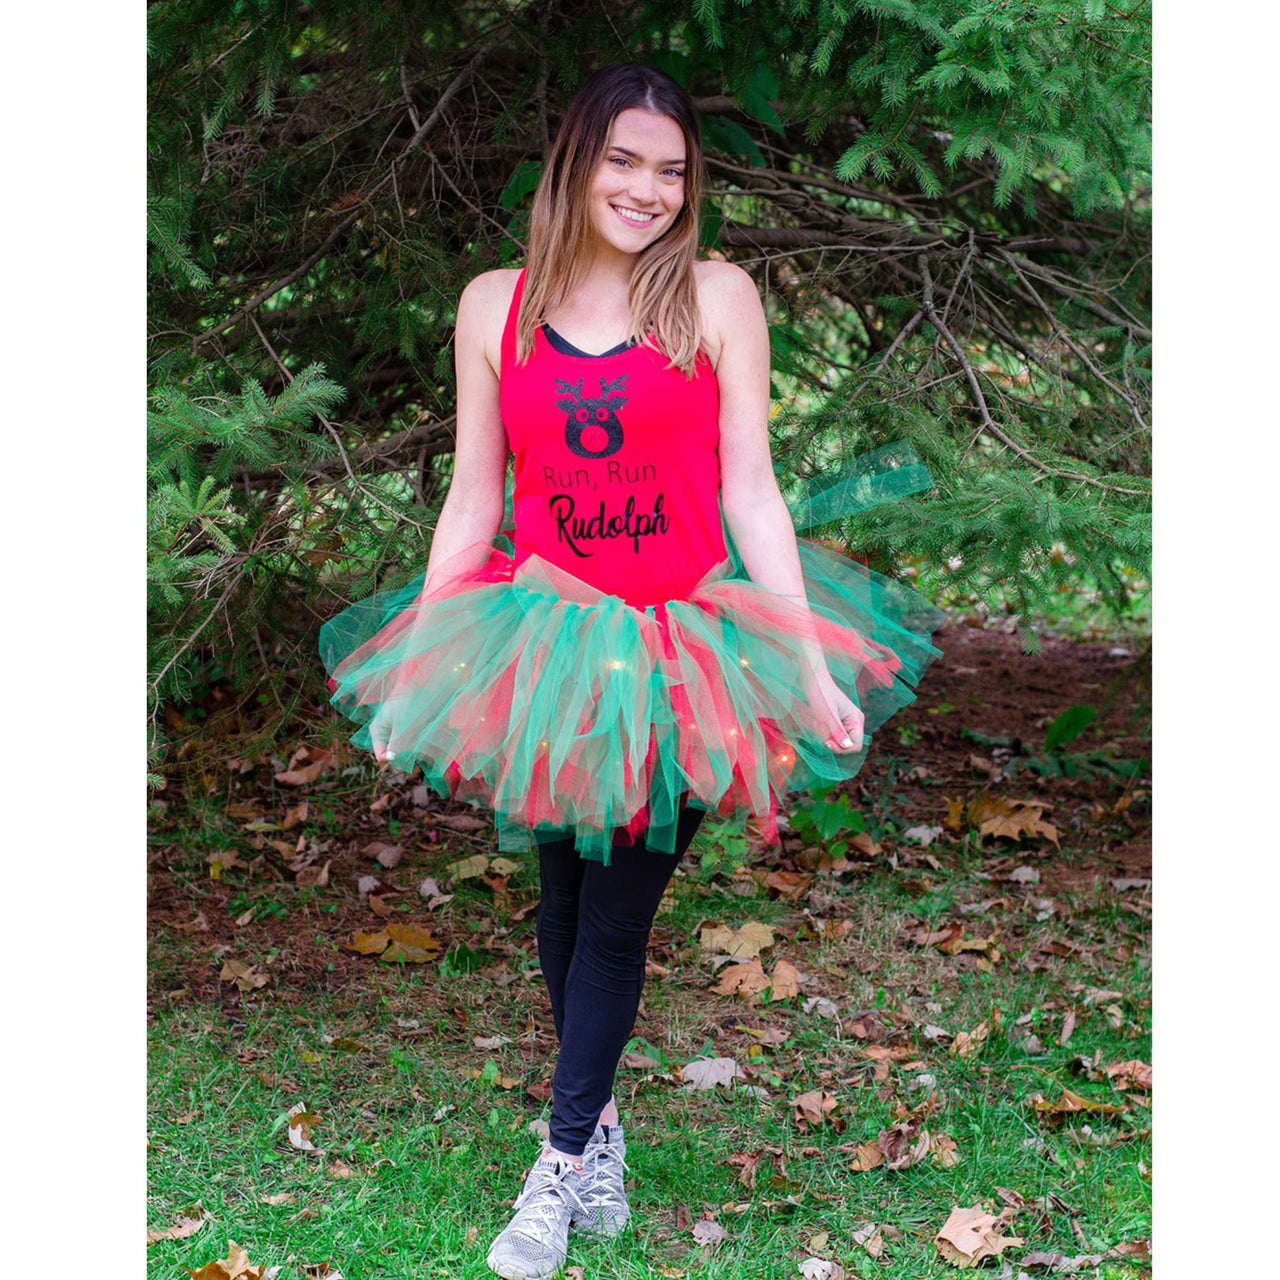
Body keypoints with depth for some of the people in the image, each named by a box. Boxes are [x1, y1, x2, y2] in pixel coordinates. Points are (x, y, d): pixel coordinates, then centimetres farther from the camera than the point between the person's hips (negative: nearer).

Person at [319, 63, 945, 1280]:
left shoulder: (716, 297, -3)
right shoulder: (494, 304, 2)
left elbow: (750, 490, -4)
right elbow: (471, 502, 7)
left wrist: (810, 664, -8)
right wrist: (413, 666, 5)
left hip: (681, 644, -2)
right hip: (546, 639, 2)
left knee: (618, 915, 2)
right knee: (564, 897, 11)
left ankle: (564, 1162, 17)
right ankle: (599, 1127, 31)